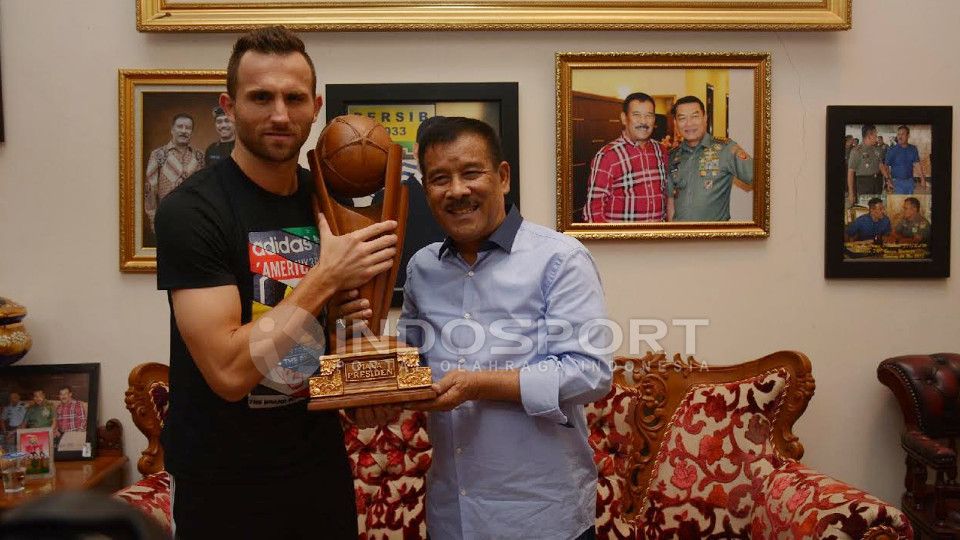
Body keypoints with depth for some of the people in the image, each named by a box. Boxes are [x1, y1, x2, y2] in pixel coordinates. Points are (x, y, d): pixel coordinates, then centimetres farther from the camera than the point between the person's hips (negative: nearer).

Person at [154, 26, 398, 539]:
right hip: (223, 483, -5)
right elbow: (229, 371, -25)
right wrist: (325, 277, -24)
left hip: (321, 461, 5)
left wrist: (352, 314, -5)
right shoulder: (190, 210, -18)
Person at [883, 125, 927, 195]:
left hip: (910, 181, 4)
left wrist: (922, 179, 4)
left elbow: (918, 164, 9)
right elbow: (886, 166, -5)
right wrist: (888, 180, -16)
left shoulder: (913, 149, 6)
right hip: (898, 182, -4)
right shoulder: (892, 150, -5)